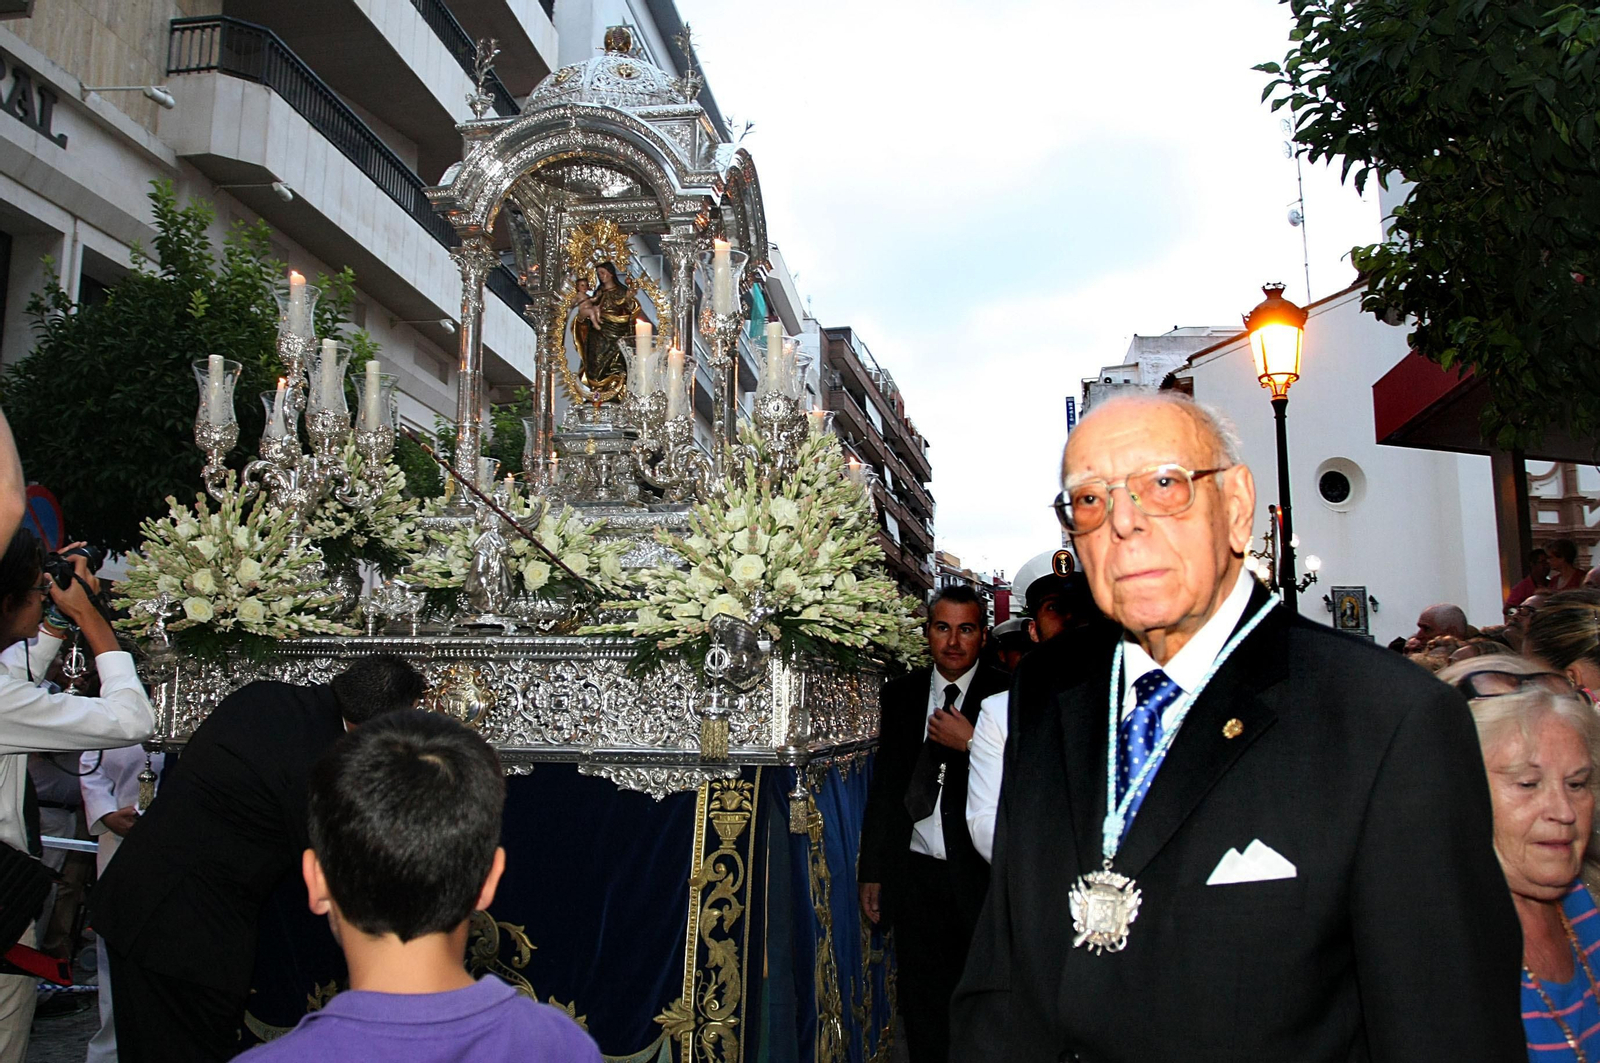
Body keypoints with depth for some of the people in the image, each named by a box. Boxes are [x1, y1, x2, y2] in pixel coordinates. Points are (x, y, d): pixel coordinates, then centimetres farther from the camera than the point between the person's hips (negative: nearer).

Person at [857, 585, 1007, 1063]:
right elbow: (884, 785, 11)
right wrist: (872, 870, 10)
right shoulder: (900, 694, 8)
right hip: (915, 873, 3)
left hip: (981, 877, -3)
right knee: (921, 1007, 13)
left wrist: (970, 744, -20)